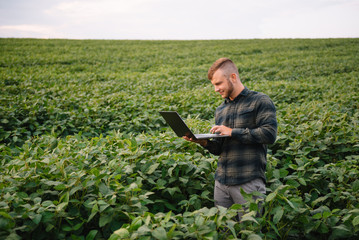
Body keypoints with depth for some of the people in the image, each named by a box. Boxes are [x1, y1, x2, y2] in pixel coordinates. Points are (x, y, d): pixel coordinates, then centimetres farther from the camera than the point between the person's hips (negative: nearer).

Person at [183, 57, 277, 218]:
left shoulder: (260, 101, -2)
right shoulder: (221, 110, 17)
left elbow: (270, 134, -15)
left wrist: (233, 132, -13)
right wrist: (204, 142, -2)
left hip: (249, 182, -6)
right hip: (221, 182, 6)